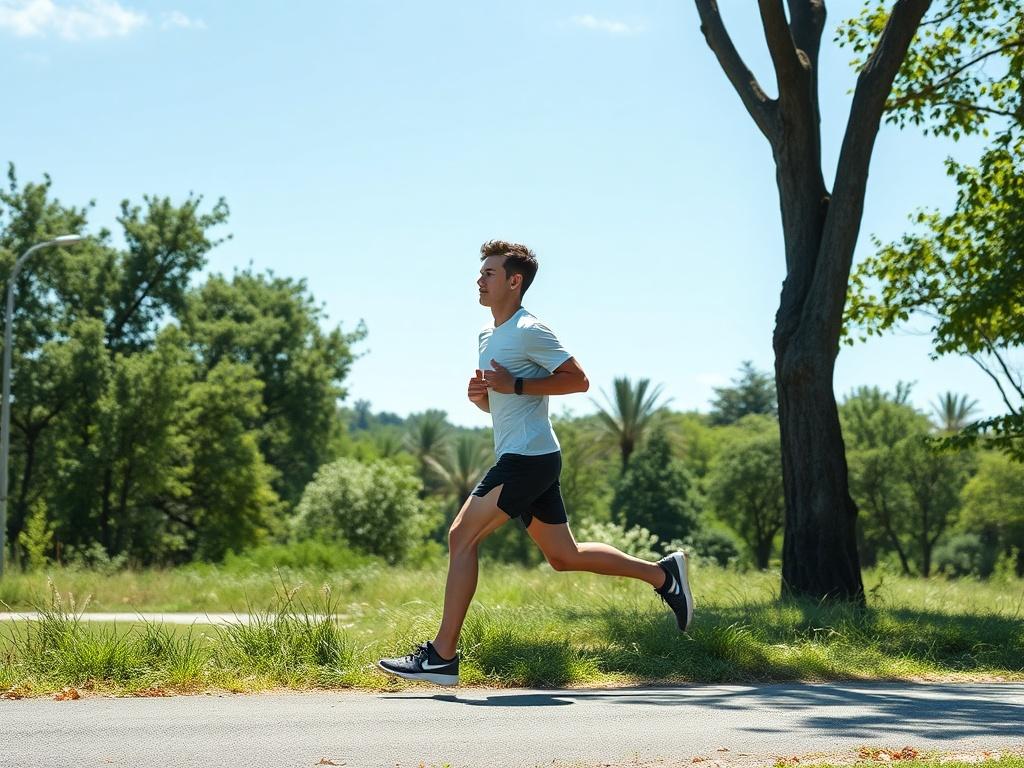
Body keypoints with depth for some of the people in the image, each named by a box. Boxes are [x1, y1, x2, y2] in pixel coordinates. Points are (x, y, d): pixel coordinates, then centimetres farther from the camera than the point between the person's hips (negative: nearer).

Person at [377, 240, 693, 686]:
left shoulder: (529, 331, -10)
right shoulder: (488, 336, 18)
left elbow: (579, 380, -12)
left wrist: (515, 385, -18)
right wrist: (479, 394, 3)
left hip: (528, 459, -10)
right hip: (521, 460, 10)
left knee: (462, 536, -13)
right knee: (563, 555, 14)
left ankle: (442, 656, -12)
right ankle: (663, 574, 24)